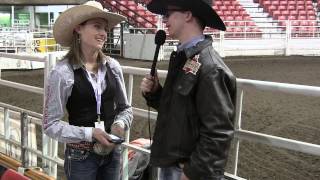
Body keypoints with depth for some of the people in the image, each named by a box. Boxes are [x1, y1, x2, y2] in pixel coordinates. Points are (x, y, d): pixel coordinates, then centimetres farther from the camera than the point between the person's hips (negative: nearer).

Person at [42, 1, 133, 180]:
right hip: (81, 157, -4)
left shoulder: (113, 66, -3)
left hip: (113, 153, 4)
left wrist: (120, 124, -12)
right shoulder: (63, 72, -14)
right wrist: (90, 133, -21)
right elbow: (51, 124, -12)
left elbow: (125, 108, 8)